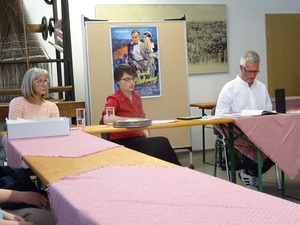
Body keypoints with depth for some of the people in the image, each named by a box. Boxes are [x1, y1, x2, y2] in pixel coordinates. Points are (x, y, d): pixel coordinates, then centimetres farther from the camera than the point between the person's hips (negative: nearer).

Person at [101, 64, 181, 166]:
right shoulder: (114, 99, -7)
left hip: (137, 138, 6)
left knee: (161, 142, -24)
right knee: (161, 143, -24)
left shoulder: (137, 97, 13)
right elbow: (106, 119, -25)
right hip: (122, 142, -6)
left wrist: (148, 137, 0)